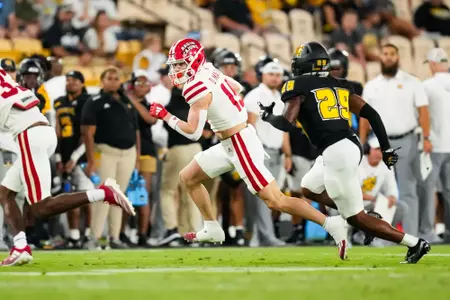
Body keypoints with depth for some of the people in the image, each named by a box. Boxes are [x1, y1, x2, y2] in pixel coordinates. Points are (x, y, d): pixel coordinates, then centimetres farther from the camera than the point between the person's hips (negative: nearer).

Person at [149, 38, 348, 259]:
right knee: (187, 177, 16)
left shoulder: (197, 88, -21)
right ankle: (212, 229, 23)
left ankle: (331, 224, -10)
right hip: (229, 145, 10)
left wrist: (165, 116, -11)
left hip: (241, 145, -10)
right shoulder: (209, 71, 6)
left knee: (275, 201, -9)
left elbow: (193, 132, -22)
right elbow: (236, 87, 23)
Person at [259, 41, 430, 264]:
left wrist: (268, 116, 11)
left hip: (336, 152, -8)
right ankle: (368, 218, 16)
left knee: (355, 218, 0)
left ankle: (414, 243, -3)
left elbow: (286, 124, -11)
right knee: (309, 189, 27)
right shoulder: (339, 85, 16)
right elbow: (370, 113, 11)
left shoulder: (299, 87, -2)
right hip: (350, 145, 8)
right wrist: (386, 148, 15)